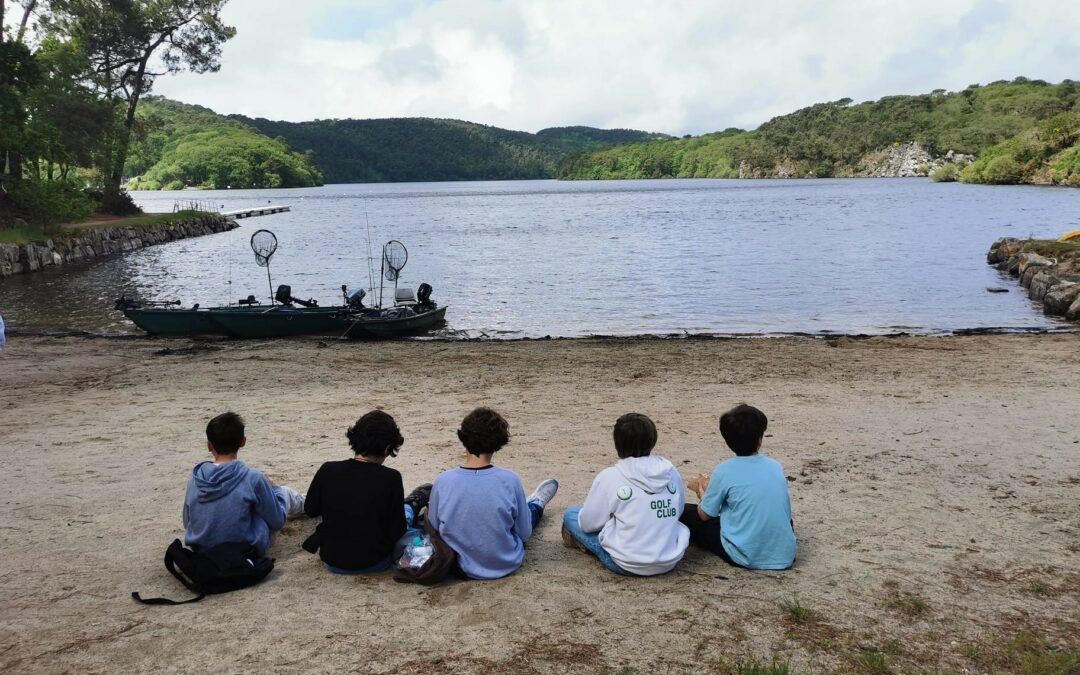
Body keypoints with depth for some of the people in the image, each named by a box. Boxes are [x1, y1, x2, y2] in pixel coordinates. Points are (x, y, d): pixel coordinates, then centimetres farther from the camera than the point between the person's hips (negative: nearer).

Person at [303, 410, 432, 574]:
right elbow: (397, 531, -16)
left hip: (332, 561, 2)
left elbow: (310, 510, 1)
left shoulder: (327, 471, -15)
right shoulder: (391, 478, -22)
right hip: (374, 563, -2)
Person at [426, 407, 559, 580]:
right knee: (530, 510, 31)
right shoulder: (510, 480, -24)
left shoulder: (442, 481, -21)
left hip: (463, 567, 2)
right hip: (506, 564, -1)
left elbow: (434, 528, -6)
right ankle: (536, 505, 65)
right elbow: (524, 533, -11)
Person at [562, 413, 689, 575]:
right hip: (670, 562, 4)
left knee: (570, 514, 12)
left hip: (627, 565, -4)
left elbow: (588, 524, -5)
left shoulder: (609, 477, -14)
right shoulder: (671, 472, -2)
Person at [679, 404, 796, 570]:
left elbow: (705, 515, -1)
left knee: (687, 512, 13)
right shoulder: (776, 466, 2)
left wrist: (702, 491, 22)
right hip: (785, 557, 2)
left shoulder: (724, 471, -11)